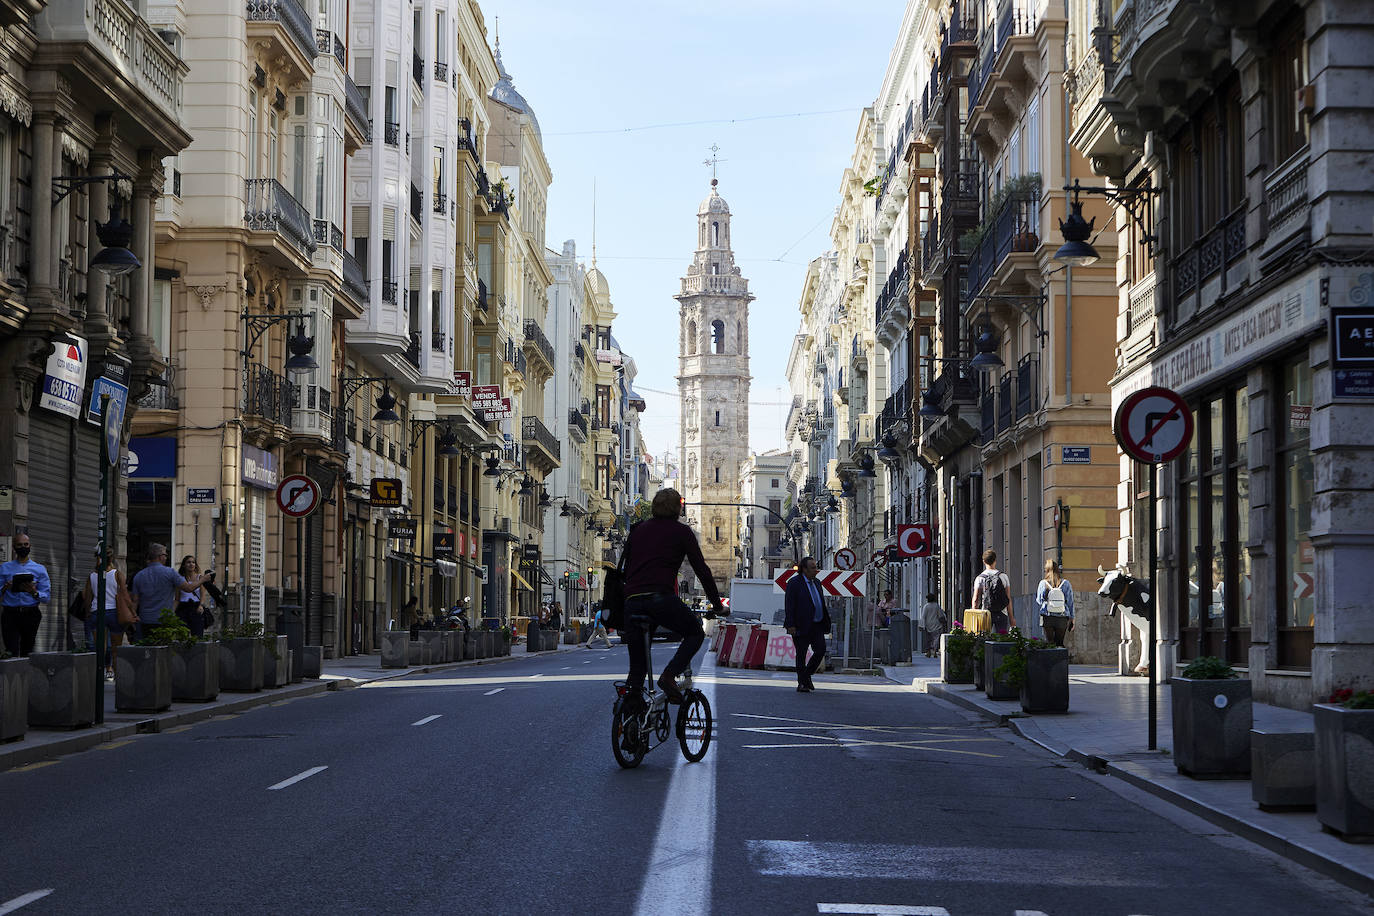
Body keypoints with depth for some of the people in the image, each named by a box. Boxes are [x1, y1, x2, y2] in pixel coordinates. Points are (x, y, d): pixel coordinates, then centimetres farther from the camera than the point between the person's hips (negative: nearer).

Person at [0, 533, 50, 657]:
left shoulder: (39, 569, 12)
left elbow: (46, 597, 4)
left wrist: (34, 592, -15)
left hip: (31, 614, 1)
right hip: (10, 614, -1)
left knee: (28, 652, 2)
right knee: (12, 652, -14)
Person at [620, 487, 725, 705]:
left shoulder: (638, 530, 23)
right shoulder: (682, 532, 10)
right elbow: (702, 570, 8)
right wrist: (718, 606, 15)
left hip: (632, 601, 4)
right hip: (661, 598, -4)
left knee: (637, 666, 13)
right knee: (695, 634, 17)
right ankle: (669, 675, -4)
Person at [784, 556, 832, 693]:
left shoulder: (816, 583, 15)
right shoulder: (794, 583, -7)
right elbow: (789, 605, -11)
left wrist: (826, 622, 17)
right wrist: (790, 625, -17)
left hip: (817, 625, 6)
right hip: (802, 626, -6)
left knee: (821, 650, -1)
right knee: (801, 654, 1)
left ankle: (807, 675, 19)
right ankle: (802, 683, 8)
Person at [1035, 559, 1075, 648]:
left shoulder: (1043, 583, -1)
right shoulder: (1065, 583, 0)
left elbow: (1038, 603, 8)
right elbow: (1070, 603, 4)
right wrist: (1071, 619, 12)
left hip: (1047, 618, 0)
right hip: (1062, 619, 0)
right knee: (1060, 643, 8)